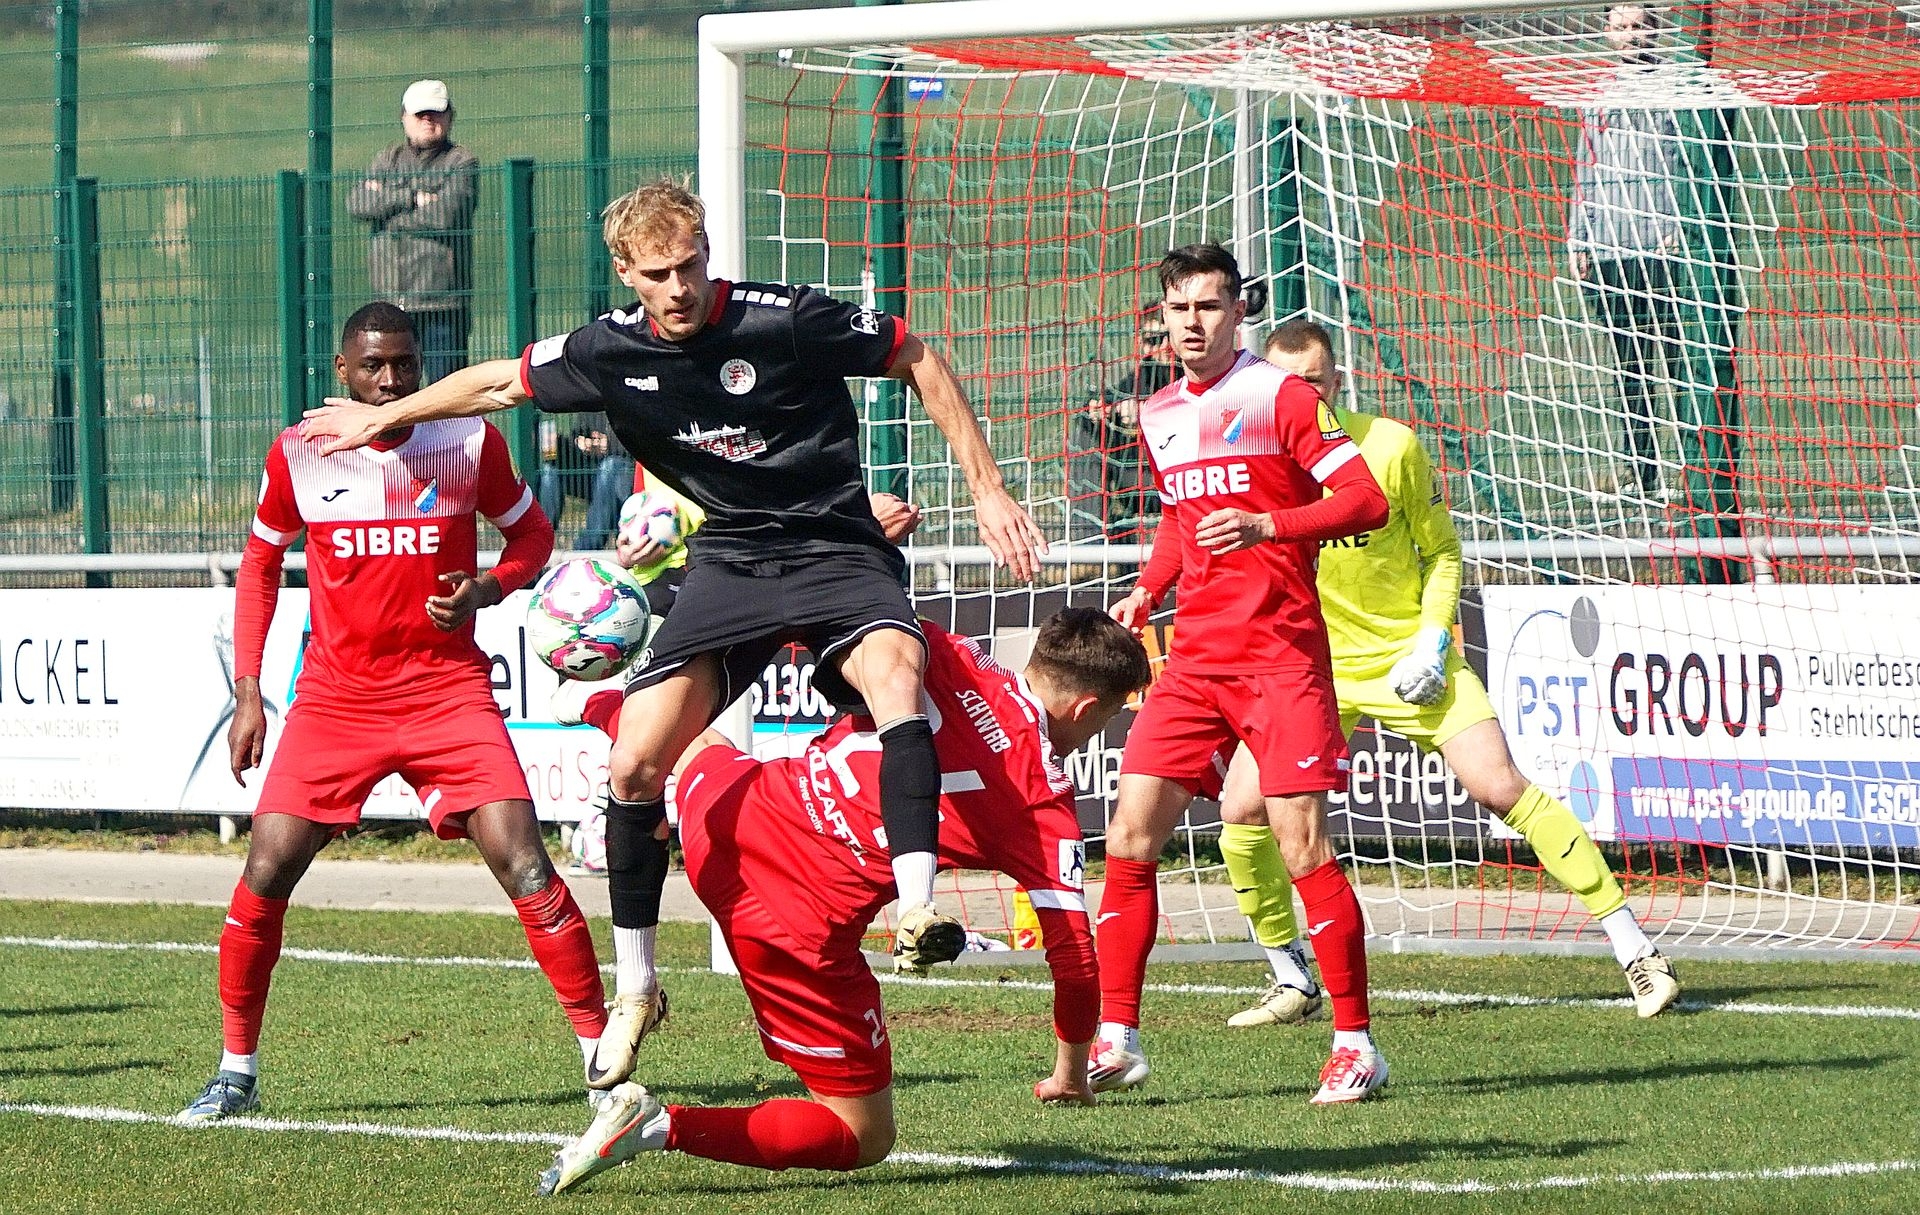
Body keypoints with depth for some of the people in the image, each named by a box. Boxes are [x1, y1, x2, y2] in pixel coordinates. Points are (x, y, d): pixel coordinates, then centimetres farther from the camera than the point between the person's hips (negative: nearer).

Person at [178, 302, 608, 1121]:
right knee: (265, 871, -6)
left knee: (522, 861, -13)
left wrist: (487, 589, -12)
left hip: (447, 687, -1)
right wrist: (247, 692, 6)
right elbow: (261, 561, 12)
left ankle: (602, 1047, -4)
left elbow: (531, 532, 10)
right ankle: (236, 1070, 11)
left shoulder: (470, 442, -5)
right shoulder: (299, 453, -2)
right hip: (336, 697, 1)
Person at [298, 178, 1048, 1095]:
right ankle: (634, 989, 12)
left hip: (835, 550, -4)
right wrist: (380, 420, 24)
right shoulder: (611, 352, -4)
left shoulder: (785, 321, -17)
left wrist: (986, 489, -6)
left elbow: (919, 362, -5)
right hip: (729, 562, 4)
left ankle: (917, 914, -46)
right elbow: (499, 383, 15)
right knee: (634, 767, -7)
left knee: (893, 671, -37)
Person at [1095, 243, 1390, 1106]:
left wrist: (1265, 526, -23)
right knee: (1130, 834, -3)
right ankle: (1116, 1038, 2)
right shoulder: (1158, 419, 14)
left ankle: (1354, 1044, -2)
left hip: (1280, 653, -6)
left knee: (1302, 845, -11)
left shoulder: (1278, 397, -6)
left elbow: (1366, 499, -11)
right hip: (1193, 657, 6)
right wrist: (1148, 590, 14)